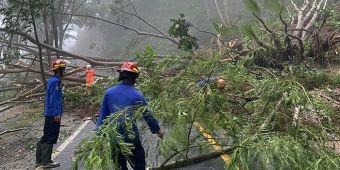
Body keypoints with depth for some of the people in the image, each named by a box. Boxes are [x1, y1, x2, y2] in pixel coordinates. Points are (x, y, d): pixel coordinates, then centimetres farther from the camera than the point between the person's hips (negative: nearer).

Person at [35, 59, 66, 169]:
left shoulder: (52, 80, 14)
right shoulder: (55, 81, -16)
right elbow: (53, 99, -20)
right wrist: (57, 114, -20)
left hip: (49, 113, 10)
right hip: (53, 114, -10)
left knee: (46, 137, 15)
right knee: (51, 138, -2)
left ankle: (39, 160, 22)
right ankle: (46, 161, 6)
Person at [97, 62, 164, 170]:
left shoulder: (109, 92, 0)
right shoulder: (136, 95, -11)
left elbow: (103, 115, 5)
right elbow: (147, 115, -2)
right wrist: (157, 130, 12)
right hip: (130, 138, -4)